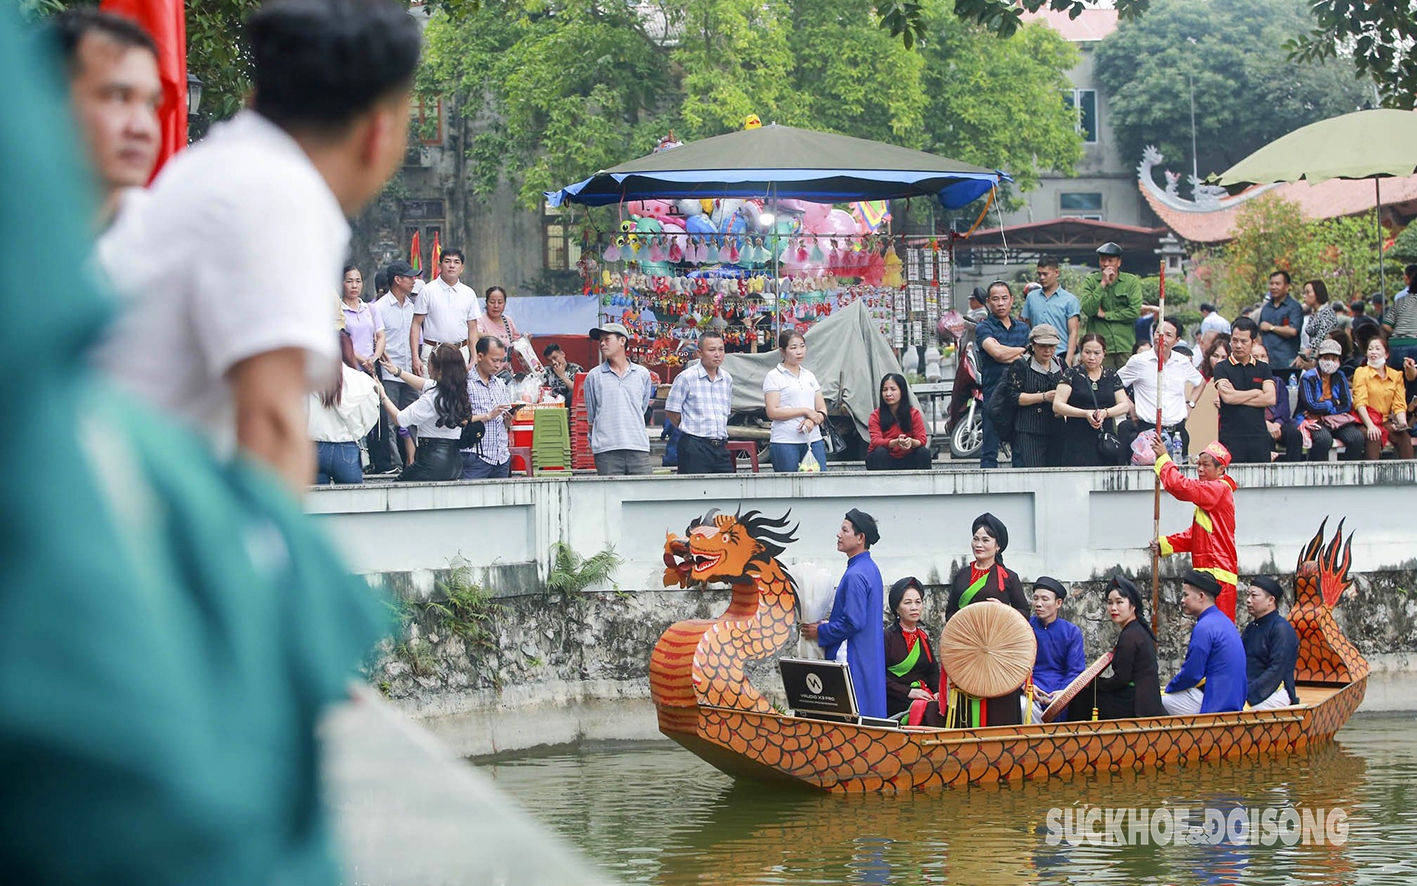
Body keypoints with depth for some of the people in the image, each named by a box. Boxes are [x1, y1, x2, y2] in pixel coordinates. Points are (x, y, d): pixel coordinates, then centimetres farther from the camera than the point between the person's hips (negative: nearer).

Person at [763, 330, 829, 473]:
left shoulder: (809, 376, 16)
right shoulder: (774, 376, 0)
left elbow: (822, 411, 14)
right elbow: (772, 412, -10)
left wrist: (812, 421, -9)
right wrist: (806, 411, -9)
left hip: (814, 440, 5)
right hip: (785, 442, -5)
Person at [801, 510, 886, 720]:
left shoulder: (856, 575, -18)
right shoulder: (870, 569, 15)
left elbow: (853, 622, -23)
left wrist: (820, 632, -10)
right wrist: (828, 625, 14)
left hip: (854, 662, -11)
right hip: (870, 661, 11)